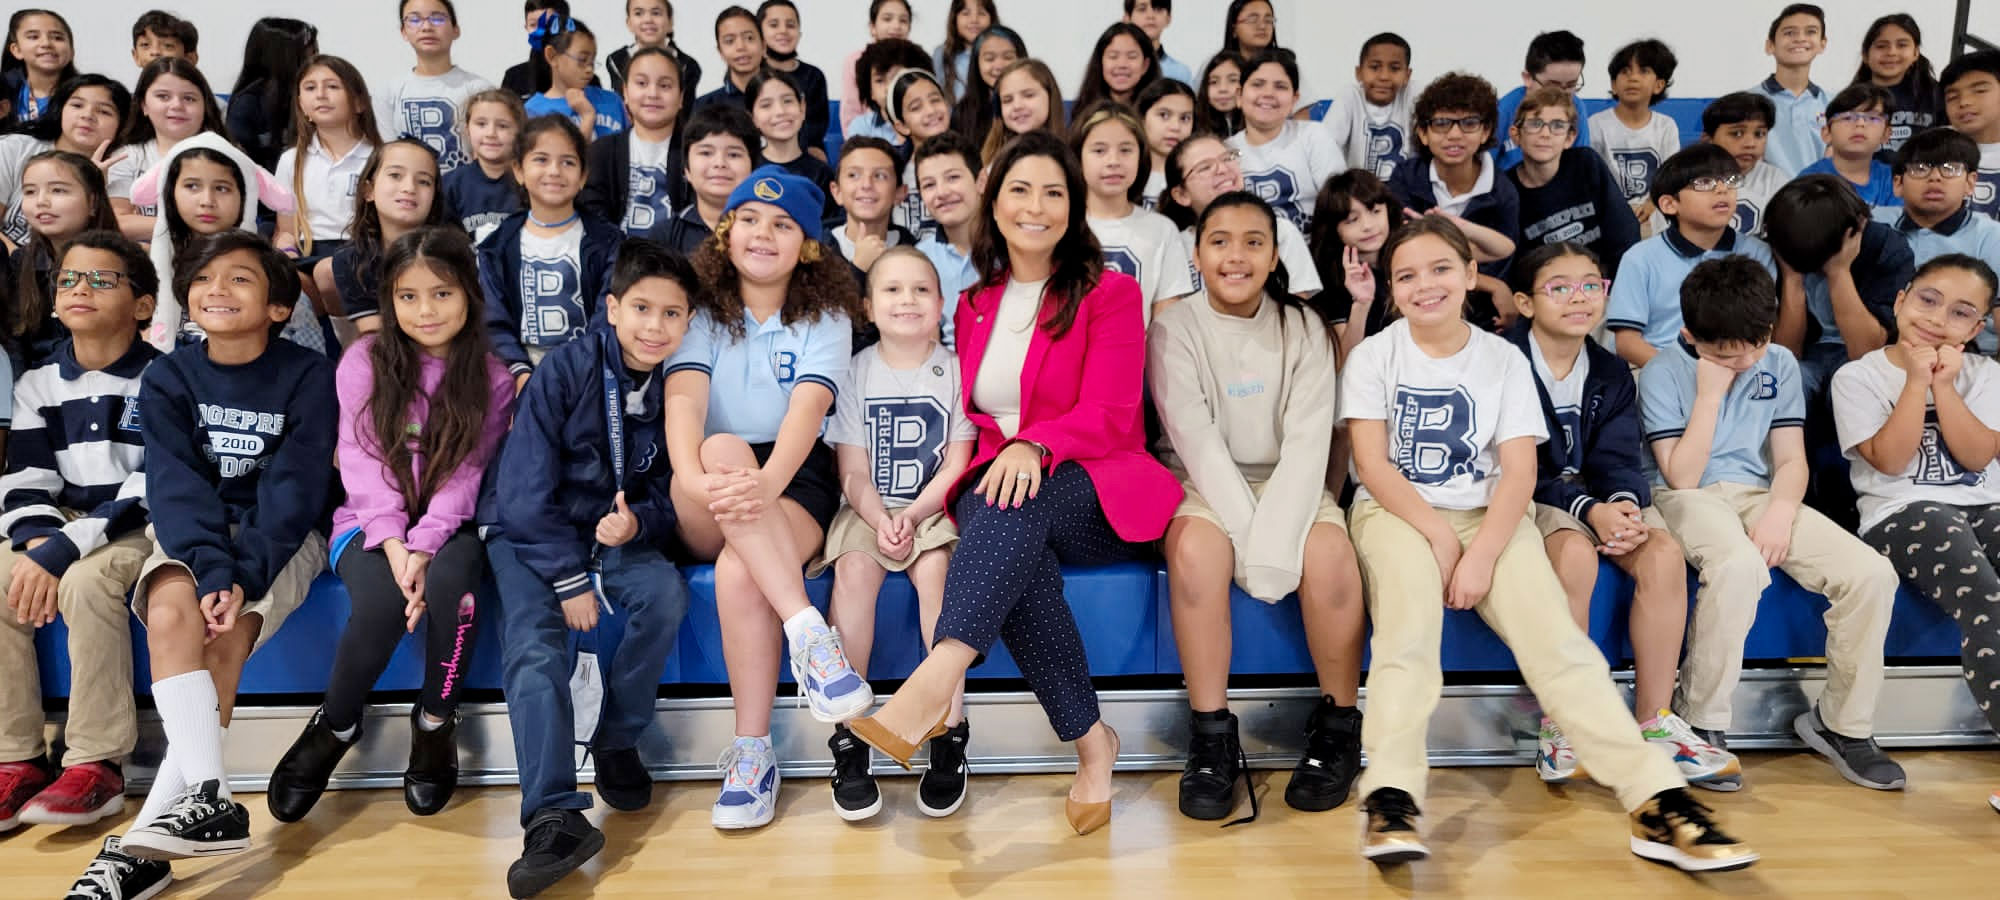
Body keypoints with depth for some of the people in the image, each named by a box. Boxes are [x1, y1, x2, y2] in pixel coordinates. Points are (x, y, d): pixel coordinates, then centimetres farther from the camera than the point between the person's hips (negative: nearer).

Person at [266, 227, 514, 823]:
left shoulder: (491, 378, 1)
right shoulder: (365, 361, 2)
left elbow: (468, 474, -7)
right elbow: (361, 459, -5)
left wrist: (424, 548, -21)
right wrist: (392, 544, -19)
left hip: (449, 525, 0)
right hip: (373, 521, 0)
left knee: (448, 582, -34)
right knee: (381, 603, -31)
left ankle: (436, 724, -11)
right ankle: (335, 726, -3)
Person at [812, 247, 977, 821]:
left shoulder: (955, 369, 4)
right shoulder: (857, 371, 6)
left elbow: (956, 466, -2)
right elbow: (853, 474, 1)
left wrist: (912, 516, -17)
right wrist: (880, 520, -18)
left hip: (934, 509, -1)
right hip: (867, 511, 1)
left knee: (936, 566, -32)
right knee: (854, 567, -29)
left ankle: (950, 733, -26)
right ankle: (848, 740, -26)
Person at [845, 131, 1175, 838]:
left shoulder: (1110, 293, 6)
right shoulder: (973, 303, 17)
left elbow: (1108, 416, -6)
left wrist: (1033, 445, -26)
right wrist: (998, 445, -7)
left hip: (1092, 494, -2)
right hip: (995, 486, 3)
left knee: (1019, 503, -37)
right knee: (1019, 556, -35)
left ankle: (930, 689, -51)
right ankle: (1090, 741, -28)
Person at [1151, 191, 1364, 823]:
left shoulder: (1303, 327, 2)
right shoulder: (1174, 330, -2)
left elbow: (1308, 440, -9)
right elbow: (1196, 440, -13)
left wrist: (1273, 539, -23)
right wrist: (1247, 533, -24)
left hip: (1286, 483, 2)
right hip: (1202, 484, -1)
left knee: (1329, 554, -29)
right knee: (1196, 551, -34)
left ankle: (1338, 725, -8)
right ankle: (1211, 736, -21)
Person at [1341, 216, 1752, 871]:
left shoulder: (1503, 359, 7)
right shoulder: (1374, 356, 3)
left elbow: (1519, 472, -2)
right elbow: (1372, 463, -6)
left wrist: (1482, 552, -18)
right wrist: (1439, 535, -17)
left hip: (1487, 514, 2)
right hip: (1396, 513, -1)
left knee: (1551, 631, -22)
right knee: (1408, 621, -33)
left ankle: (1657, 799, -26)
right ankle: (1391, 796, -37)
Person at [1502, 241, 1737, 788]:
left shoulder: (1612, 374, 12)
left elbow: (1617, 458, 1)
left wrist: (1626, 504, -22)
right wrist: (1588, 509, -25)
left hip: (1602, 498, 5)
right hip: (1530, 498, -5)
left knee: (1665, 555, -24)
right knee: (1575, 554, -36)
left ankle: (1654, 721, -14)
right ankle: (1560, 723, -25)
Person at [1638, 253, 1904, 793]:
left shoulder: (1779, 364, 7)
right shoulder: (1664, 373, -6)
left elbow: (1790, 460, 4)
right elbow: (1682, 477, -13)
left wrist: (1780, 511, -18)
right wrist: (1711, 392, -16)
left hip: (1759, 494, 5)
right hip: (1689, 499, -5)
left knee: (1872, 574, -17)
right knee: (1739, 566, -39)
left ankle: (1842, 723, 2)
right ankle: (1699, 722, -22)